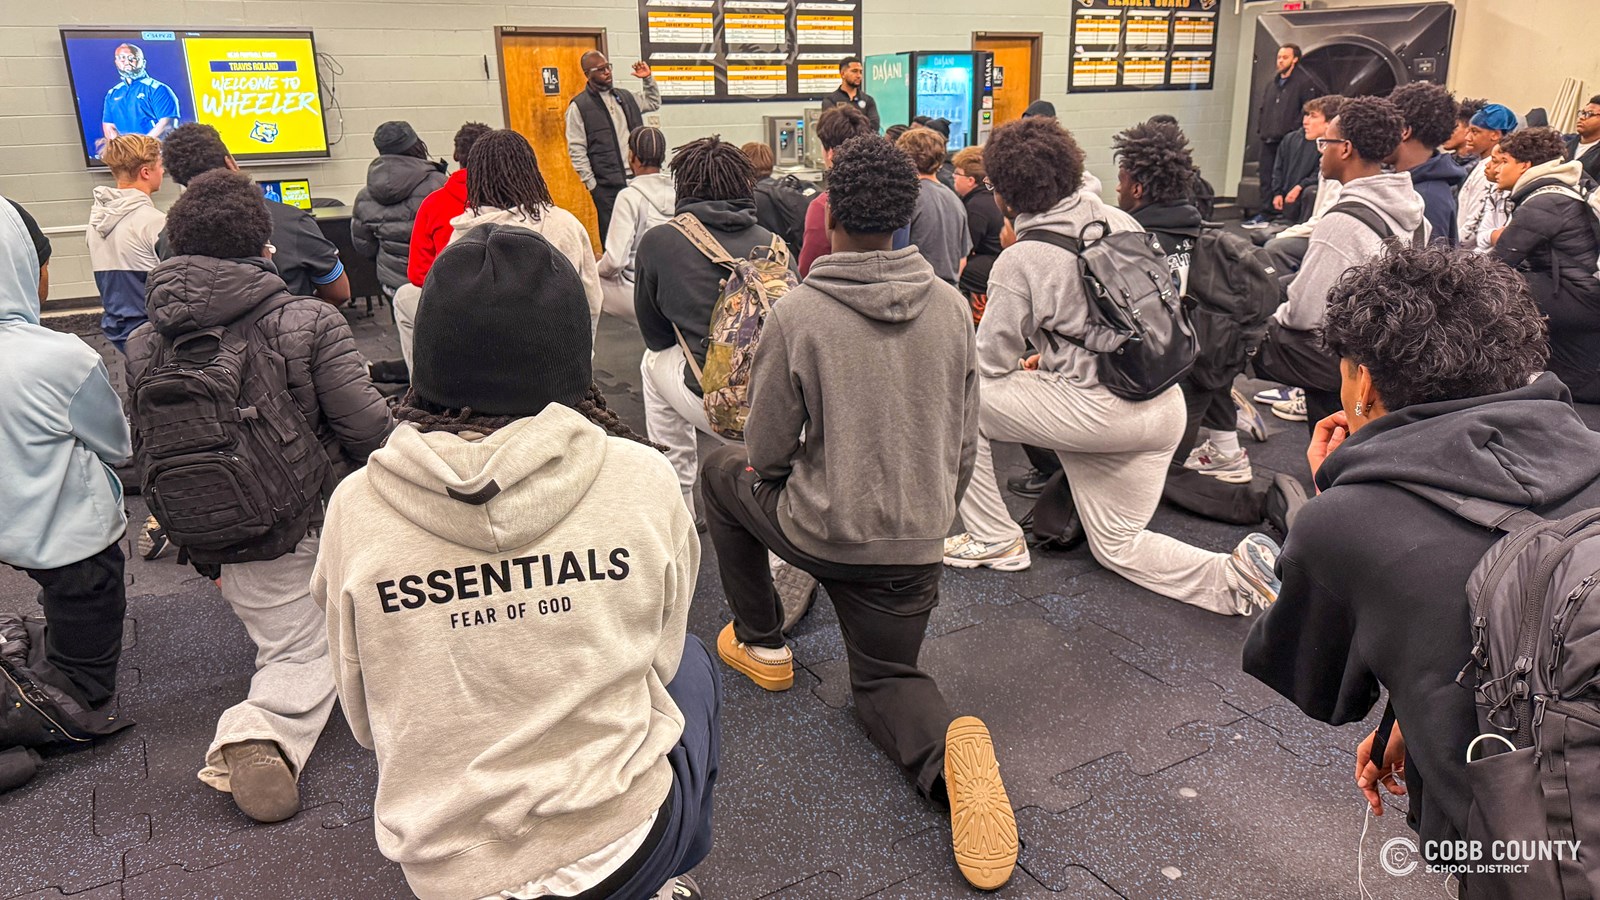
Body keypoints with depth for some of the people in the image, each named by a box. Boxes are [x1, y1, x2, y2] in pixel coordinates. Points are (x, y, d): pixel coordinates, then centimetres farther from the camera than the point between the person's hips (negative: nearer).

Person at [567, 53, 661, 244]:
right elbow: (576, 150, -5)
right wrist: (591, 183, -10)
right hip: (607, 186, -5)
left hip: (637, 178, 5)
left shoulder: (625, 97, 15)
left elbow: (654, 103, 34)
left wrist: (648, 79, 18)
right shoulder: (578, 106, -2)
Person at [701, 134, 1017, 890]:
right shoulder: (949, 305, -3)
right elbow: (964, 440, 6)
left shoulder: (798, 313, -17)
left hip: (819, 533, -3)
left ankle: (761, 645, 32)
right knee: (884, 680, 24)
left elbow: (768, 453, -9)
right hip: (914, 547, 4)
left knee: (722, 471, 26)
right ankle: (947, 748, -12)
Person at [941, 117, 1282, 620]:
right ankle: (1232, 575, 0)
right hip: (1165, 408, 8)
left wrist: (1022, 366, 19)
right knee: (1117, 547, 22)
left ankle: (994, 539, 13)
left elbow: (989, 364, -6)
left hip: (1097, 410, -7)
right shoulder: (1120, 221, 6)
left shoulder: (1019, 261, -12)